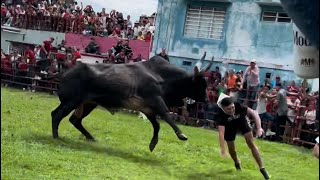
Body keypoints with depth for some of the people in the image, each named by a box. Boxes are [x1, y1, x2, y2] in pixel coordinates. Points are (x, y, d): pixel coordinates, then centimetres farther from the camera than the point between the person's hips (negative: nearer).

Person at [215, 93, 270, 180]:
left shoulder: (238, 106, -38)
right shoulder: (220, 115, -40)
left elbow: (253, 113, -37)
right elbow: (221, 133, -46)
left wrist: (259, 128, -50)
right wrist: (222, 149, -55)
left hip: (241, 120, 0)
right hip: (229, 126, 0)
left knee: (251, 143, -9)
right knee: (231, 148, 6)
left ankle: (262, 168, -2)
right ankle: (237, 163, 41)